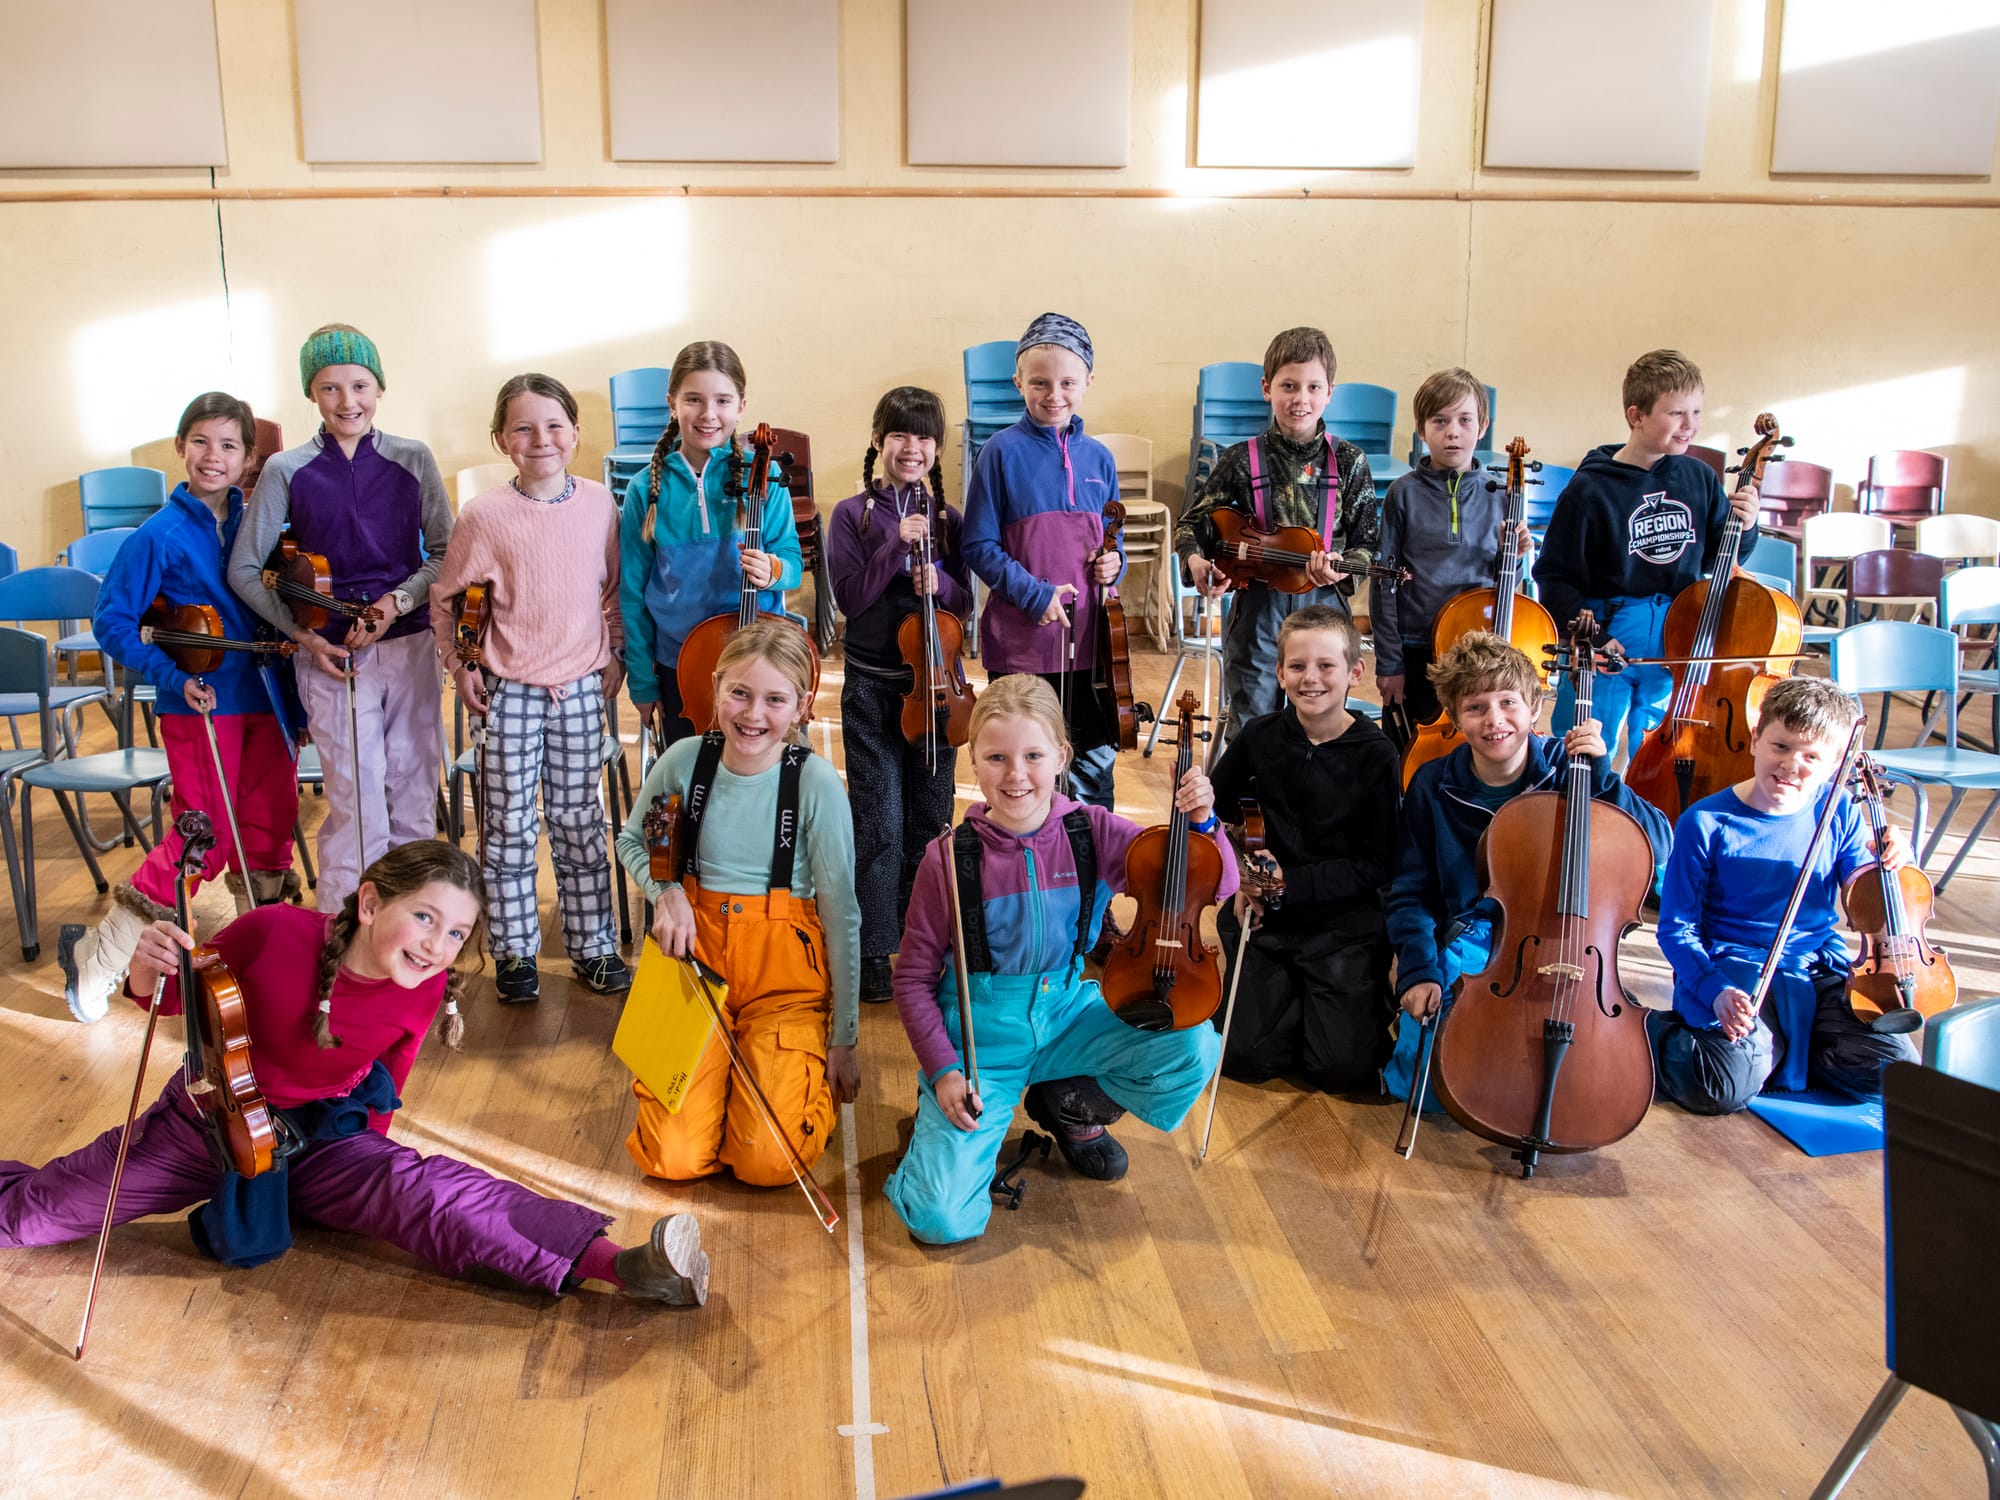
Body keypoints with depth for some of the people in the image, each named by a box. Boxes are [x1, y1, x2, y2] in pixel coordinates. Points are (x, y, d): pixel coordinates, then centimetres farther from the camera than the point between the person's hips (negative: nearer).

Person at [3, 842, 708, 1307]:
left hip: (318, 1142, -1)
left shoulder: (427, 992, -18)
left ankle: (608, 1261, -39)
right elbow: (174, 999, -7)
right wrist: (149, 968, -27)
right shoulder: (273, 931, -25)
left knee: (423, 1189, -28)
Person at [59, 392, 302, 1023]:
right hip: (200, 706, -5)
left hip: (261, 698, 5)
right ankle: (96, 956, 14)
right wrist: (174, 676, -17)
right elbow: (111, 622, -7)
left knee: (271, 827, 8)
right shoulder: (160, 534, -10)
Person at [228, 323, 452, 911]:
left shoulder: (412, 460, 2)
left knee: (415, 795, 9)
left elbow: (445, 552, 4)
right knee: (357, 806, -3)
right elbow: (244, 569, 3)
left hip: (410, 645, 2)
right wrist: (301, 633, -6)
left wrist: (399, 600, -12)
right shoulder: (287, 471, -1)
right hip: (332, 655, -2)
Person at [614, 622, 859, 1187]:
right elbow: (632, 842, 14)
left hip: (785, 979, -2)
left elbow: (841, 914, -9)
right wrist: (666, 891, -9)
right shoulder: (685, 761, -7)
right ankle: (721, 1069, 22)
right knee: (671, 1158, -9)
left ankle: (805, 1063, 17)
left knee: (768, 1161, -15)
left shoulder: (817, 784, -15)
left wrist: (843, 1039, -5)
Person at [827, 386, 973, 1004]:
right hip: (872, 686, -2)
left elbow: (964, 606, 6)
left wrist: (938, 580, -15)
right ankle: (875, 949, 10)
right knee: (879, 820, -2)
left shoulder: (949, 518, 6)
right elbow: (851, 597, -10)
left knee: (931, 818, 9)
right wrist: (897, 542, -19)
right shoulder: (853, 514, -1)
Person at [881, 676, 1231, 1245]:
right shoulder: (950, 859, -14)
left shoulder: (1094, 834, -9)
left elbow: (1216, 885, -6)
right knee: (942, 1218, -19)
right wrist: (942, 1071, -11)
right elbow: (914, 976, -3)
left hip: (1069, 1011, 3)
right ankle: (940, 1112, 17)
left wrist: (1201, 821, -24)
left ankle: (1070, 1106, 7)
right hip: (981, 1030, -3)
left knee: (1194, 1047, -22)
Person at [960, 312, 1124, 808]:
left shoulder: (1098, 458, 6)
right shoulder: (1002, 452, -7)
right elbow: (979, 547, -7)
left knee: (1097, 757, 13)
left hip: (1087, 636, 4)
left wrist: (1114, 562, -5)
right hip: (1020, 638, -4)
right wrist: (1033, 594, -16)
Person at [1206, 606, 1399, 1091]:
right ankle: (1296, 995, 21)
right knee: (1245, 1056, -8)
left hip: (1346, 925, -2)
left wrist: (1291, 882, -18)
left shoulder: (1376, 756, -10)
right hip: (1265, 918, 2)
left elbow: (1375, 866, -10)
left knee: (1344, 1068, -12)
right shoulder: (1259, 738, -2)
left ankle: (1368, 997, 19)